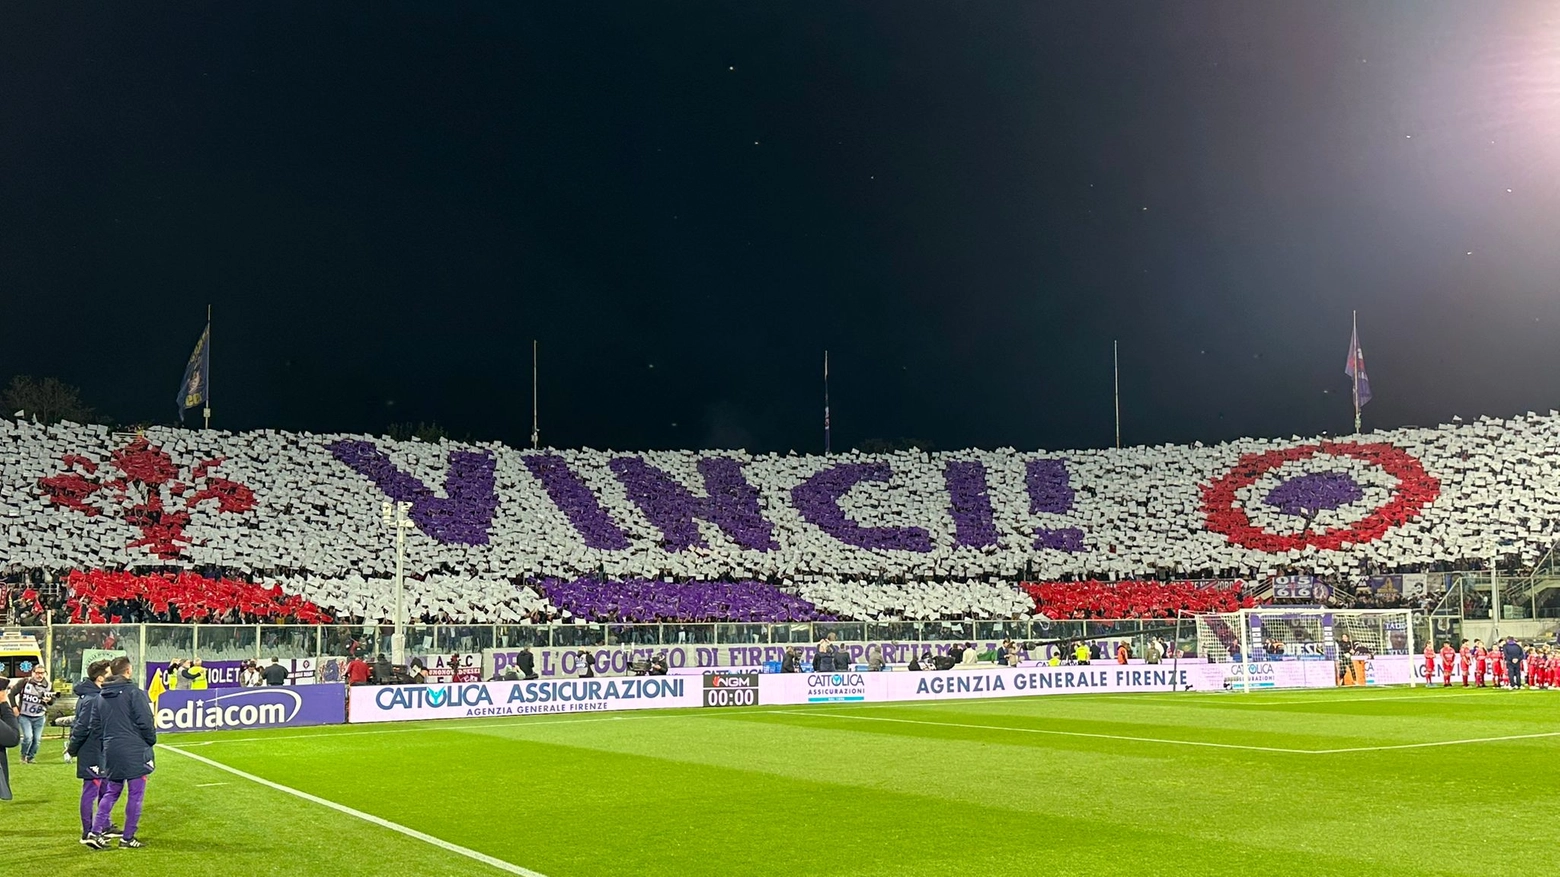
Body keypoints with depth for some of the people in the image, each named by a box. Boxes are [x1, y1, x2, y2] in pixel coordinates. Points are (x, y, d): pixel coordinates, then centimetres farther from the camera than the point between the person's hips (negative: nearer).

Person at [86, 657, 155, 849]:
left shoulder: (101, 697, 9)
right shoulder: (134, 693, -12)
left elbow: (95, 727, 10)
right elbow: (145, 722, -15)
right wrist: (152, 740, 1)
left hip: (111, 752, 6)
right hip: (135, 752, -6)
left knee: (111, 792, 18)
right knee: (136, 794, 3)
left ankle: (96, 832, 7)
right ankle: (128, 838, 5)